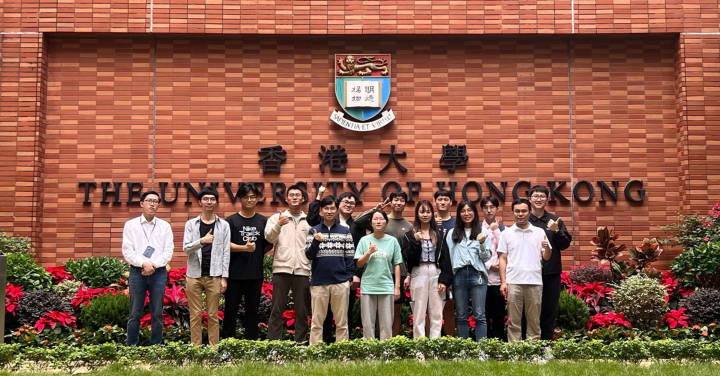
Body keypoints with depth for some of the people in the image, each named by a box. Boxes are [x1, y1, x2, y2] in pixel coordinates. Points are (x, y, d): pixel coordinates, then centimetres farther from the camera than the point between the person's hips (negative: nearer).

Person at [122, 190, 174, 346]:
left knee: (157, 314, 5)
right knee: (135, 314, 4)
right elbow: (127, 251, -3)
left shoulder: (165, 226, 6)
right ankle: (131, 347, 12)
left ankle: (156, 347, 13)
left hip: (159, 273, 1)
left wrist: (154, 265, -13)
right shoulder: (130, 225, 4)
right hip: (137, 272, -1)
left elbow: (168, 252, 1)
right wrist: (144, 263, -15)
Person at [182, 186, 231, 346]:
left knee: (213, 315, 4)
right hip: (194, 275, 1)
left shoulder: (224, 225, 5)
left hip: (214, 276, 0)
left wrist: (224, 277, -3)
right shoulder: (191, 224, 5)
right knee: (195, 315, 5)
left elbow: (226, 253, 2)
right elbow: (186, 248, -4)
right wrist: (202, 241, -23)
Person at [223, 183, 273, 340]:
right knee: (231, 309, 3)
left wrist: (257, 254, -3)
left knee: (252, 310, 10)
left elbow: (269, 244, 11)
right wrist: (244, 248, -22)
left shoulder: (264, 221, 6)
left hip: (255, 274, 2)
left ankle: (251, 343, 18)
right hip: (234, 273, -2)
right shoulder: (231, 220, -1)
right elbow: (225, 244, -9)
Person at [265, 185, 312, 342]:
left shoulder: (309, 221, 12)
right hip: (281, 268, -2)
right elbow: (269, 237, -8)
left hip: (302, 270, 2)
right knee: (277, 309, 0)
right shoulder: (276, 217, 8)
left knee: (302, 310, 6)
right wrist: (278, 225, -26)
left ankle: (300, 344, 13)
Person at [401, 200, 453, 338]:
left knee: (437, 313, 2)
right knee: (419, 313, 0)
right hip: (418, 275, -1)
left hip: (436, 274, 1)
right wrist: (416, 241, -17)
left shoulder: (440, 234, 9)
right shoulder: (410, 235, 6)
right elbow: (406, 257, -5)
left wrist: (444, 280, -6)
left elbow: (445, 258, 3)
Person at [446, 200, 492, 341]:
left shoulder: (483, 232, 7)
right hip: (459, 275, 2)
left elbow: (487, 257, 4)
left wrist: (482, 244, -14)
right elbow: (448, 255, 8)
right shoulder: (452, 233, 12)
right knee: (461, 316, 7)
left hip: (477, 274, -2)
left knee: (479, 315, -3)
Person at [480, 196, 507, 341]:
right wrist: (489, 265, -9)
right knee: (484, 312, 0)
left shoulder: (503, 228, 11)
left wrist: (496, 230, -5)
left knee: (499, 312, 1)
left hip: (498, 276, 1)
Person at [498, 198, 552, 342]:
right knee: (514, 320, 4)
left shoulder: (539, 232, 7)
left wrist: (547, 247, -15)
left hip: (534, 281, 1)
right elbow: (503, 259, 5)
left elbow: (546, 257, 7)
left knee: (534, 320, 7)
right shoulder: (506, 233, 6)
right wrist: (503, 281, -2)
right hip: (513, 282, -1)